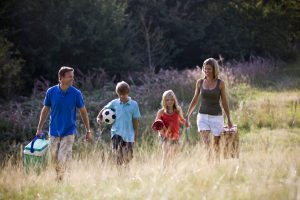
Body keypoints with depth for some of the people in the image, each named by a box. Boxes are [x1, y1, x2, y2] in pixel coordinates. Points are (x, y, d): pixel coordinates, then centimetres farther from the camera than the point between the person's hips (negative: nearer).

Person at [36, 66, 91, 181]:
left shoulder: (76, 93, -8)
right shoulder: (51, 92, -6)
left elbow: (83, 111, 2)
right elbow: (45, 110, 6)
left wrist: (88, 130, 4)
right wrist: (39, 128, 9)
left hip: (68, 132, -2)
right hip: (54, 131, 2)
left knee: (64, 159, -9)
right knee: (54, 158, 9)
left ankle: (61, 180, 4)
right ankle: (57, 178, 28)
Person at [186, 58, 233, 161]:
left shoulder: (220, 83, -3)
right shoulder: (200, 82, 3)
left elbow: (224, 102, 3)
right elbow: (195, 100, 14)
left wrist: (229, 119, 3)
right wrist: (188, 114, 9)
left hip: (216, 117, -1)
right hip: (203, 116, 1)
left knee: (216, 145, 7)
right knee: (206, 144, -14)